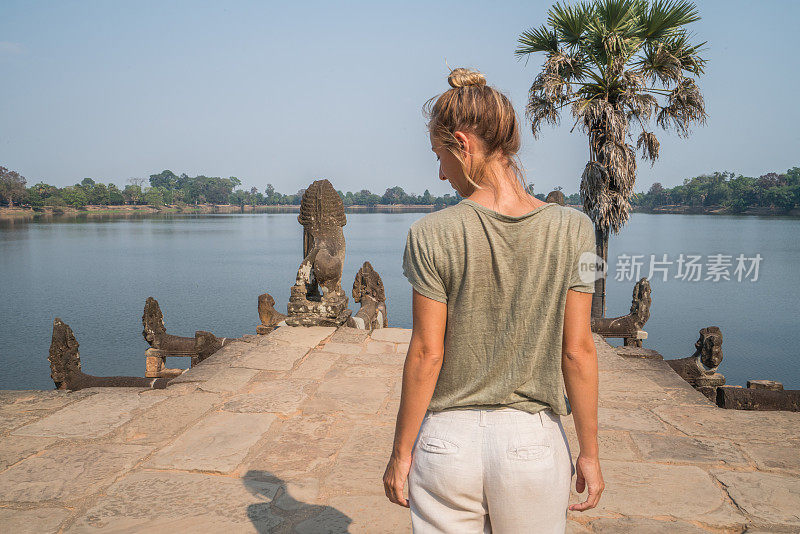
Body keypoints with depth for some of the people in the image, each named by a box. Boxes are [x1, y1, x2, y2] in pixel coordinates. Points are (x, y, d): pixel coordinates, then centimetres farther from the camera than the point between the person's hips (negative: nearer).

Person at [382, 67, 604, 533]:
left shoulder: (431, 236, -13)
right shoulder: (573, 231, -8)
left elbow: (426, 355, -10)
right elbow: (578, 350, -6)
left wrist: (401, 454, 2)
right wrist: (589, 454, 5)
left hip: (448, 441, -1)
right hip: (534, 442, 2)